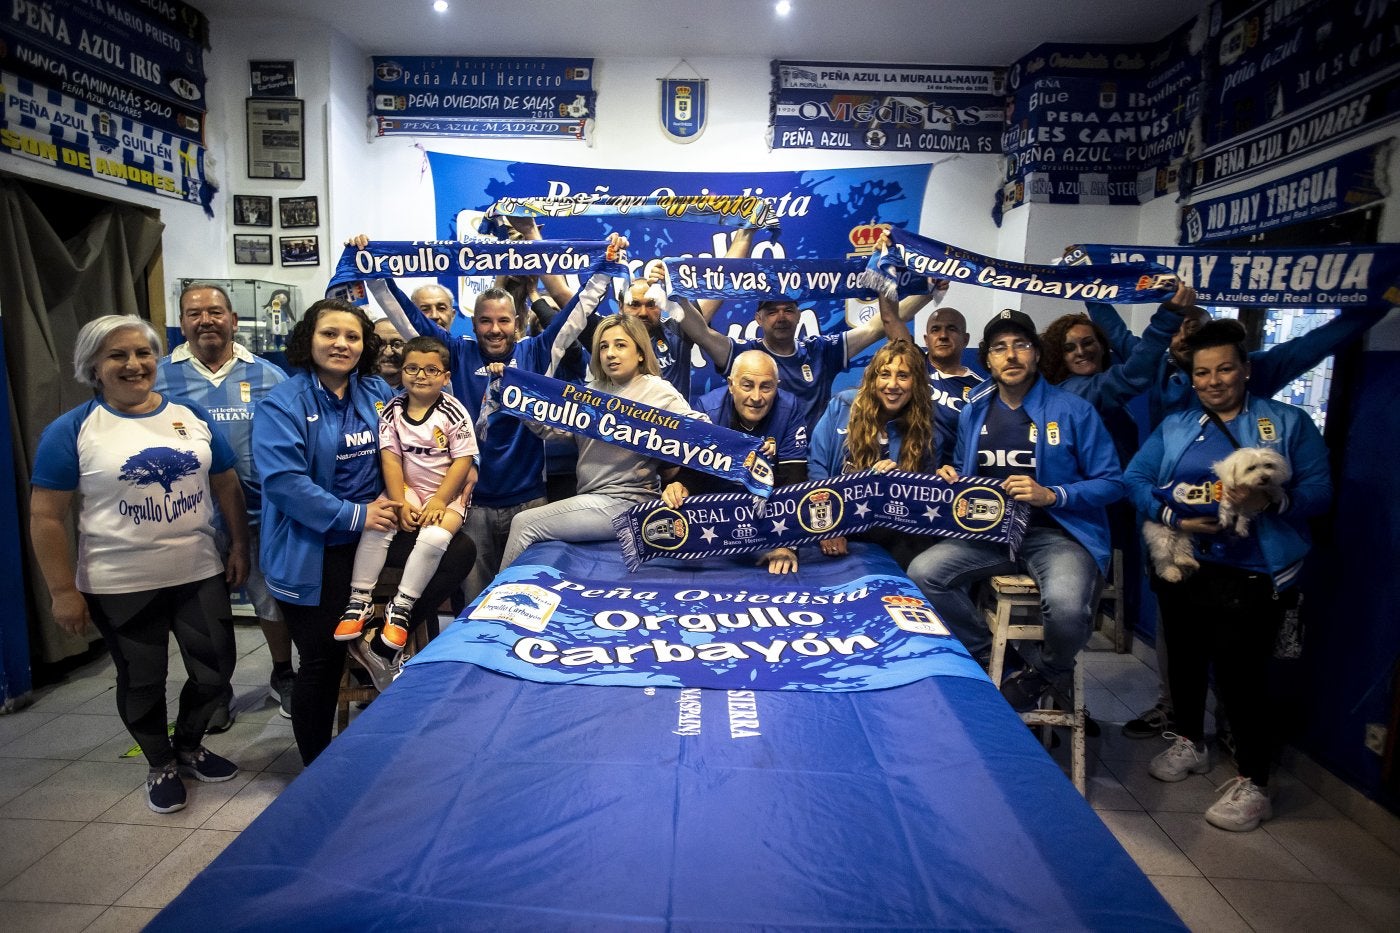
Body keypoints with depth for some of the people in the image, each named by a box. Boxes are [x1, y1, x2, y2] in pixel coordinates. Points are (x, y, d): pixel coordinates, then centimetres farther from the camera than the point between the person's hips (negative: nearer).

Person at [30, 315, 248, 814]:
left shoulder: (193, 415, 2)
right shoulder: (71, 430, -8)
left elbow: (227, 486, 8)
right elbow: (45, 517, -7)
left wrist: (239, 546, 4)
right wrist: (64, 591, -9)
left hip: (201, 574, 3)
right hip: (120, 587, -3)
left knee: (215, 669, 12)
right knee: (142, 682, 14)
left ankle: (189, 745, 39)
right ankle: (161, 765, 37)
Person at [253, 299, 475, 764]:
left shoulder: (376, 393, 6)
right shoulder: (284, 403, -10)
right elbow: (283, 480, -20)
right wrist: (354, 515, -21)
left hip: (371, 535, 5)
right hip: (311, 551, -5)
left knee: (460, 549, -13)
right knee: (323, 660, 5)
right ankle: (316, 765, 28)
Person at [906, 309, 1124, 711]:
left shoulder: (1074, 411, -3)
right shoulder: (974, 411, 9)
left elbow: (1111, 483, -4)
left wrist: (1051, 495, -18)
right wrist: (952, 478, 0)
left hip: (1058, 533, -4)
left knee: (1066, 606, -34)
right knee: (922, 573, -19)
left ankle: (1046, 673, 5)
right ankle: (991, 657, 6)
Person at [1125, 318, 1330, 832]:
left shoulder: (1289, 422, 3)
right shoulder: (1174, 427, 11)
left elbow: (1319, 490, -5)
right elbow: (1136, 478, 1)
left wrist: (1271, 502, -25)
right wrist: (1174, 518, -14)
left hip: (1251, 573, -4)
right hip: (1182, 566, 4)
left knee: (1240, 670, -7)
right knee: (1185, 656, 15)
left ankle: (1253, 784, 8)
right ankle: (1190, 742, 37)